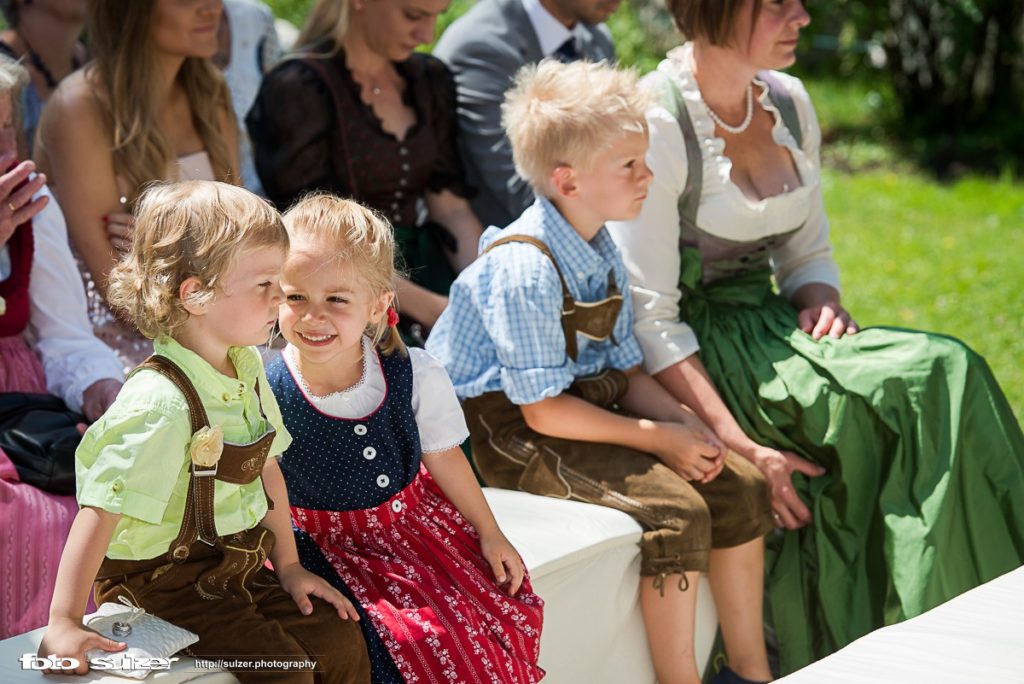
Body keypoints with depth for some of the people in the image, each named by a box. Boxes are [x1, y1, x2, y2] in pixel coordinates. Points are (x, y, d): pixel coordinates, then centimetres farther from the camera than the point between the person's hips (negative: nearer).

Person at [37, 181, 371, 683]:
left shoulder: (246, 366, 1)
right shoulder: (161, 404, -27)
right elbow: (99, 513, -30)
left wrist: (288, 565, 14)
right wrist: (65, 623, -31)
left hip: (239, 564, 8)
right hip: (163, 580, -8)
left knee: (341, 641, 4)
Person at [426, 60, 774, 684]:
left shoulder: (603, 253, 6)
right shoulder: (525, 270, -23)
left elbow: (626, 370, 12)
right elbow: (544, 411, -22)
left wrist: (684, 422, -7)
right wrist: (656, 437, -17)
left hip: (597, 409, 9)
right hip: (514, 437, -9)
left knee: (740, 487, 2)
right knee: (675, 511, -24)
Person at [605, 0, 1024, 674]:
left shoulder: (789, 102, 8)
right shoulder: (656, 124, -15)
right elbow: (649, 316, -18)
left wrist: (823, 304, -6)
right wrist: (741, 448, -24)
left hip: (773, 328, 7)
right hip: (697, 358, -7)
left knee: (947, 375, -19)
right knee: (933, 381, -24)